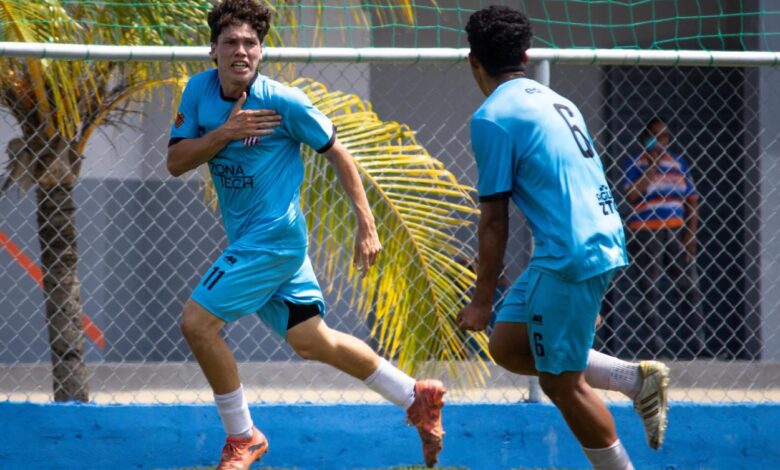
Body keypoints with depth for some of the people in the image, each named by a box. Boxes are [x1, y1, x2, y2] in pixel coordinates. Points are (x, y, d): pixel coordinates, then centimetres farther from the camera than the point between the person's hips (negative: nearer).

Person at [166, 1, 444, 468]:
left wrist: (367, 227, -9)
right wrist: (225, 132, -19)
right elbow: (176, 162, -2)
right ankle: (417, 398, 27)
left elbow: (338, 154, -7)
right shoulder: (199, 90, 0)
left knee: (197, 321, -13)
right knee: (312, 341, 14)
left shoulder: (283, 102, -16)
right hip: (247, 237, 7)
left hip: (273, 236, -7)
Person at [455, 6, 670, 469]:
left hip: (569, 256, -9)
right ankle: (638, 378, 13)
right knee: (508, 345, 16)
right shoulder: (556, 101, 17)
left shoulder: (492, 117, -8)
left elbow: (494, 219, -9)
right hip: (603, 237, 9)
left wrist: (482, 301, -2)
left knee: (562, 382, 1)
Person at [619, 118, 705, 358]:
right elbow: (630, 196, -14)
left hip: (676, 233, 4)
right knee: (649, 290, -2)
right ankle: (654, 343, 2)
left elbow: (692, 200, 12)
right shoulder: (635, 164, 1)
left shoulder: (678, 163, 13)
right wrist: (652, 166, -13)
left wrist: (690, 235, 2)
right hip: (645, 234, -4)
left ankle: (693, 344, 2)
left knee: (689, 286, -1)